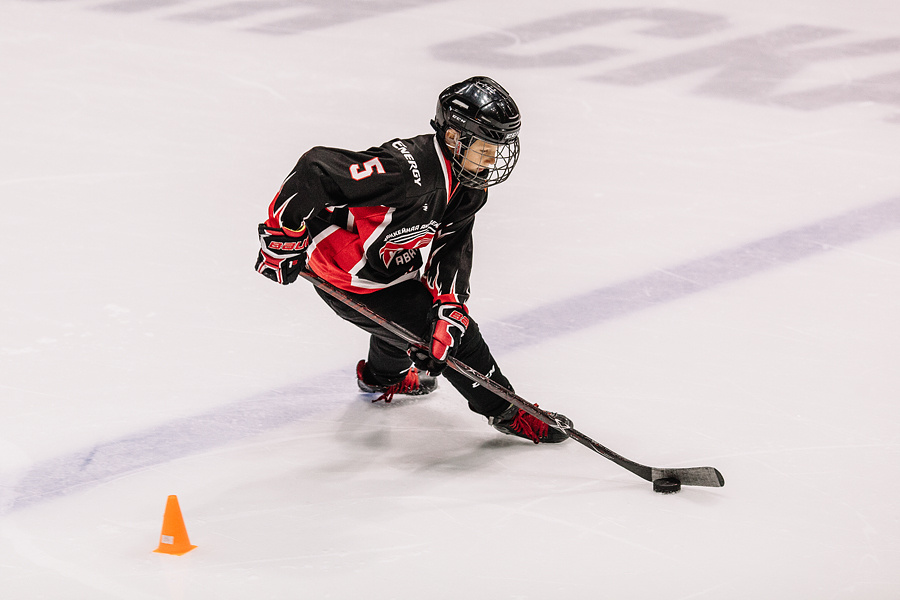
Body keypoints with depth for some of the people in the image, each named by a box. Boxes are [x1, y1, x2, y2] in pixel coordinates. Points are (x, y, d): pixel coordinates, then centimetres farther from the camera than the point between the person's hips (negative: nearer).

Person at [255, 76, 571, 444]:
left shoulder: (470, 187, -7)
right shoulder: (409, 170, -36)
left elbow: (450, 250, -7)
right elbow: (316, 169, -36)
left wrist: (449, 305, -24)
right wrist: (283, 236, -29)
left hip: (391, 266, 9)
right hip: (349, 281, -9)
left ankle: (381, 376, 56)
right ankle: (504, 412, 12)